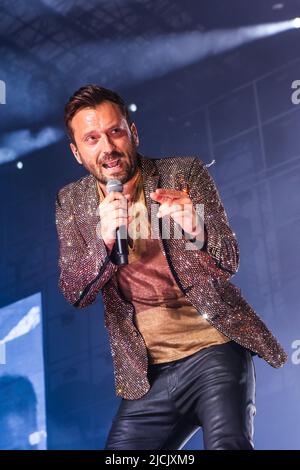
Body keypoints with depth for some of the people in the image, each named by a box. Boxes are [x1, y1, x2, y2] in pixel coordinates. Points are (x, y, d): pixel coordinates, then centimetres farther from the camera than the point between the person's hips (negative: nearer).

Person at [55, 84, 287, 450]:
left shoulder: (184, 173, -3)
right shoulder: (72, 201, 5)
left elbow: (230, 261, -8)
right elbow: (74, 294, -1)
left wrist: (195, 227, -29)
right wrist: (103, 240, -20)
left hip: (214, 349, -3)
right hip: (148, 375, 3)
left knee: (227, 444, -24)